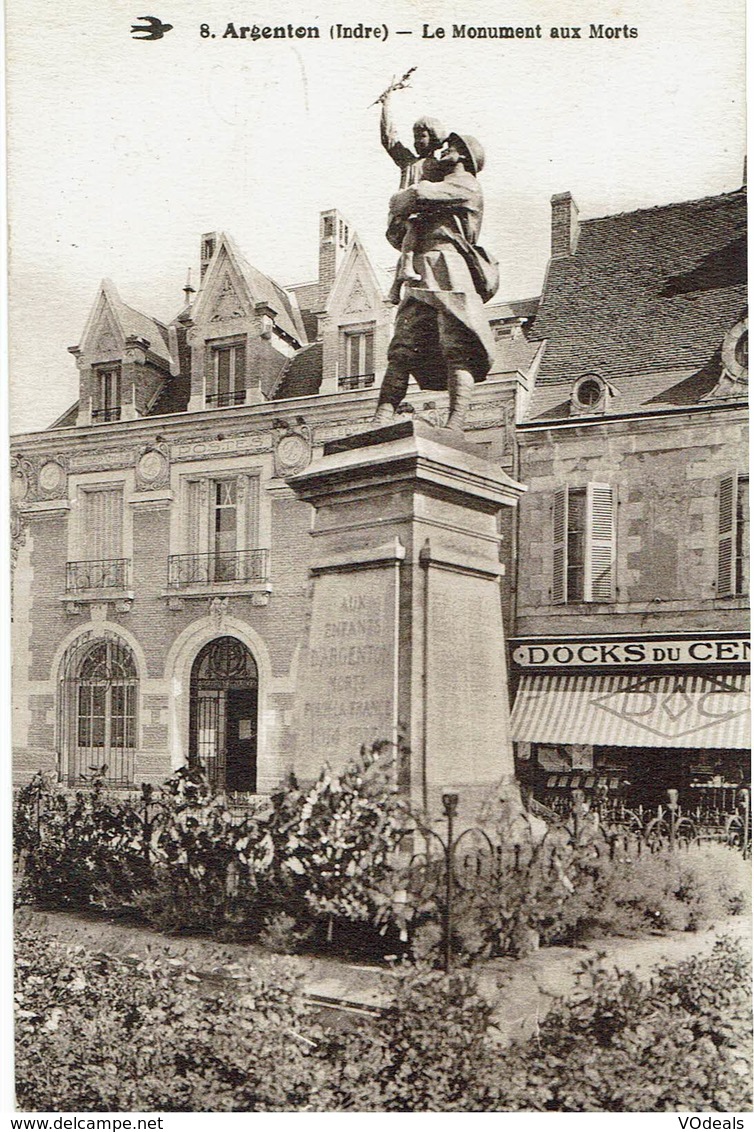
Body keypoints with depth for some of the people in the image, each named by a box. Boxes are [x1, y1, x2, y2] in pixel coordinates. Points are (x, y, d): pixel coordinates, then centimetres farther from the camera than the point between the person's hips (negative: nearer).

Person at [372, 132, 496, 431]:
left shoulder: (466, 184, 9)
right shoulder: (442, 188, 37)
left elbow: (418, 194, -5)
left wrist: (397, 211, 15)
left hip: (447, 266, -9)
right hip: (421, 277, 9)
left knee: (457, 350, -18)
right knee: (402, 349, -7)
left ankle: (455, 427, -29)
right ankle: (381, 423, -18)